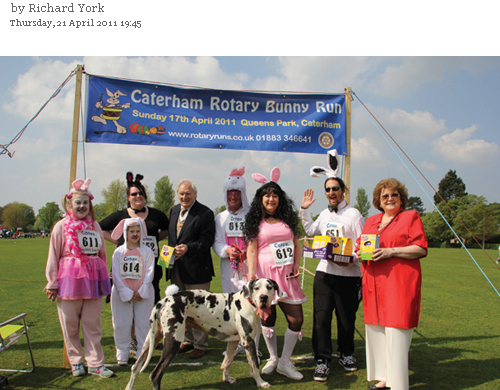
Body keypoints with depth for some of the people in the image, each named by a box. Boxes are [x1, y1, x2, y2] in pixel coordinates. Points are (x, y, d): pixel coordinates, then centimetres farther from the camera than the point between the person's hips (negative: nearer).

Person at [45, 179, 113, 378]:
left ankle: (95, 363, 13)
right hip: (70, 280, -3)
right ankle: (76, 362, 22)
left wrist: (104, 278, 15)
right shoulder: (61, 226, -1)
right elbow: (53, 257, -1)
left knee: (93, 325, 6)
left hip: (93, 280, 3)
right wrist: (52, 284, -2)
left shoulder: (95, 225, 10)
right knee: (70, 325, 7)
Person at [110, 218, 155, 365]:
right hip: (122, 294, 1)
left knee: (143, 323, 4)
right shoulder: (119, 252, 1)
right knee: (121, 325, 6)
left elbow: (149, 273, -4)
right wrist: (126, 293, -10)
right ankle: (122, 354, 18)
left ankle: (143, 354, 15)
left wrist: (142, 292, -13)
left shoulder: (147, 251, -1)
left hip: (143, 294, -1)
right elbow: (116, 274, -3)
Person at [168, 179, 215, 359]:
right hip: (176, 268, 7)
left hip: (196, 269, -7)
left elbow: (207, 240, -15)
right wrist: (170, 253, 7)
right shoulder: (174, 210, 13)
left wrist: (187, 248, -27)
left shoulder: (205, 213, -10)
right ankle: (188, 340, 33)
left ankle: (200, 345, 16)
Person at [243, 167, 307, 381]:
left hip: (286, 275, 3)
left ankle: (285, 362, 16)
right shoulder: (255, 221, 3)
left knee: (297, 319, 0)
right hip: (265, 272, -3)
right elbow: (251, 249, -4)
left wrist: (296, 265, 2)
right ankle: (273, 358, 27)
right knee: (267, 318, 6)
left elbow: (296, 244, 16)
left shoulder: (287, 219, 13)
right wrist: (251, 274, -14)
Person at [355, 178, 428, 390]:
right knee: (376, 331, 8)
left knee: (396, 333, -7)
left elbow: (421, 249, -6)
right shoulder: (371, 221, 19)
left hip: (399, 283, -5)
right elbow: (360, 245, 24)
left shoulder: (411, 216, 3)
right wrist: (360, 252, 0)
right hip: (374, 283, 6)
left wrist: (391, 251, -17)